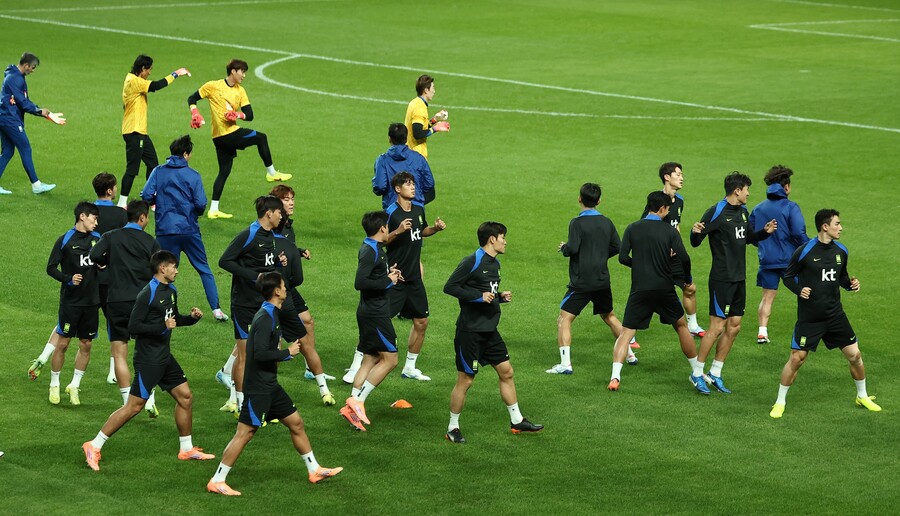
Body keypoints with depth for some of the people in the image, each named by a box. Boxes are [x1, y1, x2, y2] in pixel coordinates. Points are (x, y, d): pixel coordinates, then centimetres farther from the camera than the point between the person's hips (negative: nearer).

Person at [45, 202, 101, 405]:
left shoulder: (98, 239, 7)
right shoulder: (65, 240, -5)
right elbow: (51, 268, -4)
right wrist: (68, 279, -19)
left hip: (91, 301, 4)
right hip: (70, 301, -4)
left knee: (86, 345, 6)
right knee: (63, 343, -1)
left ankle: (74, 385, 19)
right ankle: (54, 385, 13)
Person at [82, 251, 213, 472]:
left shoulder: (171, 291, 11)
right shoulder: (147, 294, -17)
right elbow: (133, 327, -20)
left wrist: (192, 317, 8)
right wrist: (162, 327, -25)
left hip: (165, 357, 9)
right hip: (148, 360, -9)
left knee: (185, 397, 9)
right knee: (134, 406, -8)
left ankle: (186, 449, 23)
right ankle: (94, 446, -1)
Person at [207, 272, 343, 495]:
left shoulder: (272, 314, 11)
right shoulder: (265, 318, -20)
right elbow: (260, 353, -27)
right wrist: (287, 353, -17)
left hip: (270, 386, 10)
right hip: (258, 388, -10)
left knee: (296, 423, 15)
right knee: (245, 433, -7)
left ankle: (314, 470, 26)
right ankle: (217, 481, -2)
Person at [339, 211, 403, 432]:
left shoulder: (374, 249, 13)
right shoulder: (370, 252, -18)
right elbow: (360, 283, -26)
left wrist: (388, 273, 14)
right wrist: (387, 281, -19)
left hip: (372, 312, 10)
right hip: (375, 313, -10)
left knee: (370, 359, 11)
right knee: (389, 358, -7)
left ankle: (353, 405, 10)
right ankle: (357, 400, -7)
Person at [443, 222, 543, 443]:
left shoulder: (495, 264, 12)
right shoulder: (472, 262, -15)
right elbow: (450, 287, -18)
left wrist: (500, 297, 3)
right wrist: (479, 296, -21)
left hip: (490, 331, 9)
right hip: (470, 331, -9)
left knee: (506, 372, 11)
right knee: (465, 379, -2)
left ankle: (517, 421, 22)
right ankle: (453, 428, 10)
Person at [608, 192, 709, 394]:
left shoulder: (632, 229, 1)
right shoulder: (670, 231, -2)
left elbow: (623, 258, -2)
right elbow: (684, 258, -8)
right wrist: (687, 279, 11)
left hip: (639, 290, 0)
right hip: (664, 289, 0)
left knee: (626, 332, 4)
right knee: (682, 326, 19)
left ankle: (615, 377, -13)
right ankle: (697, 375, 23)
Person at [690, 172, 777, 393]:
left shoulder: (743, 211, 11)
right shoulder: (716, 212, -13)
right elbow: (696, 242, -13)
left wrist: (765, 232, 9)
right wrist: (695, 232, -35)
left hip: (739, 278, 8)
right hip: (722, 279, -8)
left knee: (734, 327, 8)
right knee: (717, 327, -7)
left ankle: (715, 374, 17)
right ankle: (697, 373, 5)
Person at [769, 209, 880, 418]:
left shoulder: (841, 251, 4)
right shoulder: (804, 251, -12)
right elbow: (788, 276, -3)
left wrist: (851, 283, -3)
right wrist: (799, 290, -21)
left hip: (835, 315, 5)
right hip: (809, 318, -5)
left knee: (855, 355, 5)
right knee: (797, 358, -7)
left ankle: (862, 396, 27)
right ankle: (780, 403, 9)